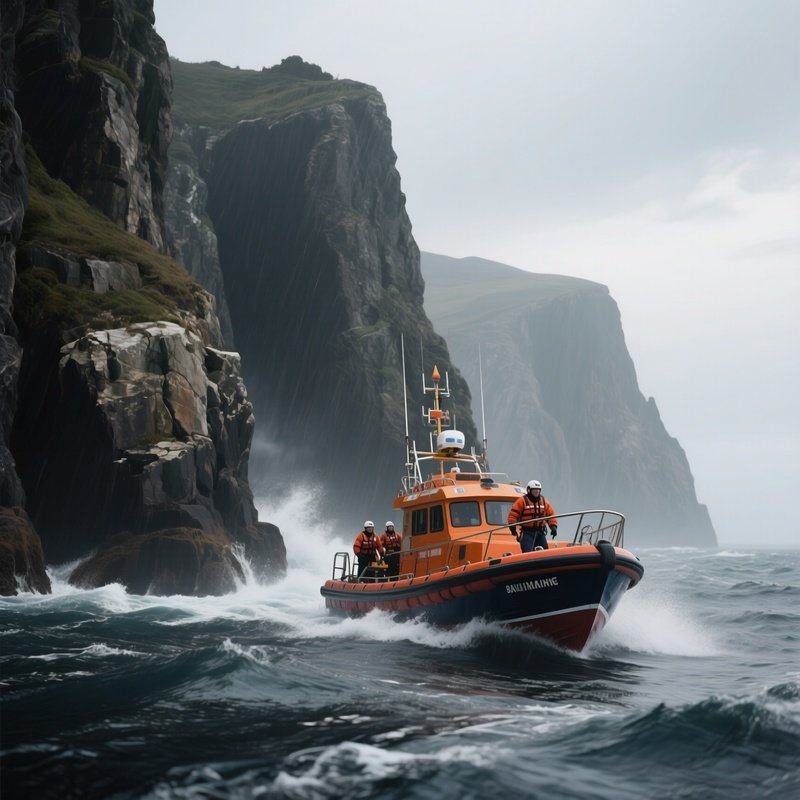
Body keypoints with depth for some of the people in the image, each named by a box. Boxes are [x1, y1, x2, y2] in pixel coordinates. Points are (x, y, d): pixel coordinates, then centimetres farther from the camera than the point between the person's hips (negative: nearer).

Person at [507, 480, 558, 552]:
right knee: (528, 553, -16)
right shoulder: (522, 501, -4)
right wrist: (513, 528, -17)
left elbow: (551, 515, 14)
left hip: (540, 532, 5)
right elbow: (512, 515, -8)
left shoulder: (543, 501, 12)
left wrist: (553, 526, 0)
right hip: (526, 532, -5)